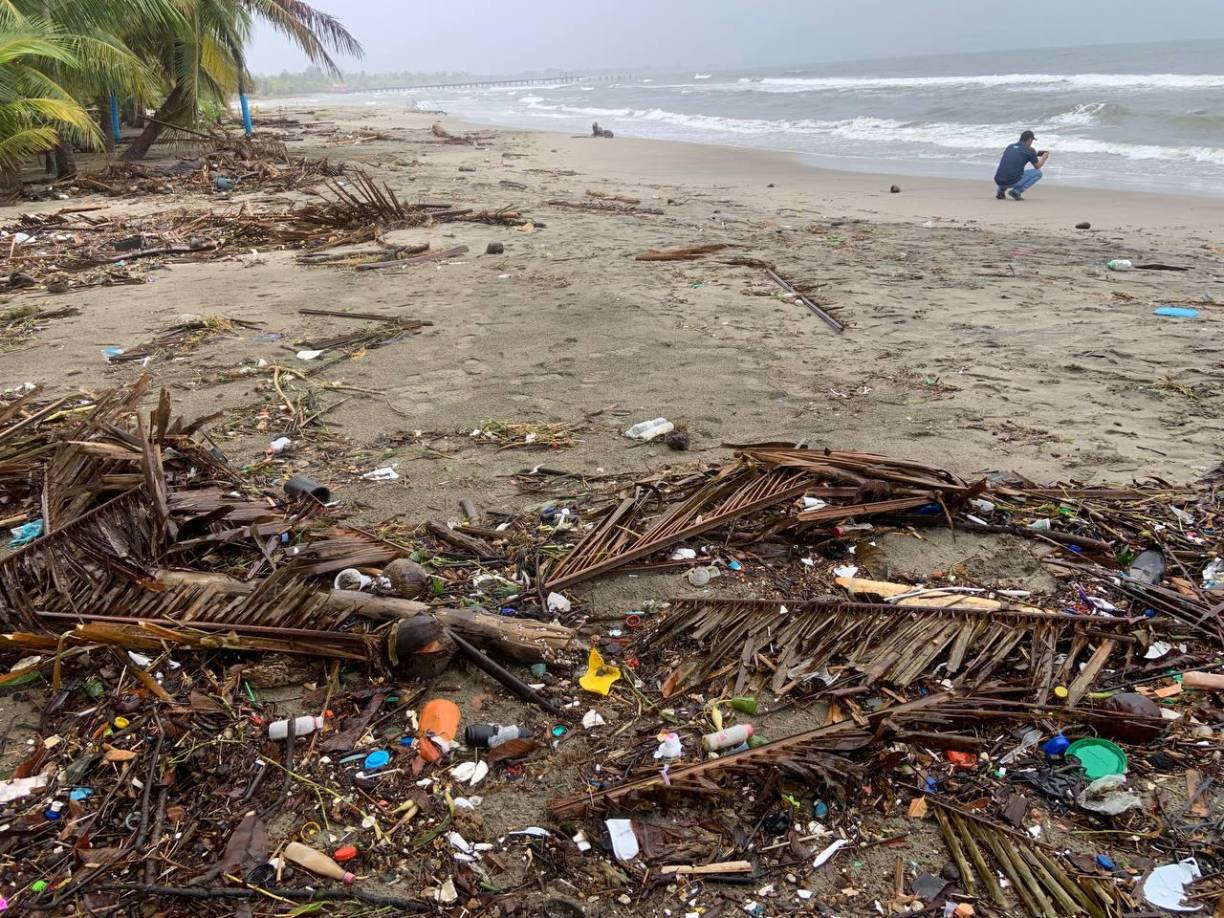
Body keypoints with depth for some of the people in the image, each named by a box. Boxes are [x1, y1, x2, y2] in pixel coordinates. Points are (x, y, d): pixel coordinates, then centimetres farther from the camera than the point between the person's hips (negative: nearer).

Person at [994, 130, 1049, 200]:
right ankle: (1016, 191, -2)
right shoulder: (1029, 150, 3)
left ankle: (1001, 191, 16)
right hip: (1013, 182, -6)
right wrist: (1045, 157, 38)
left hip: (998, 182, 6)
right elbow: (1037, 166, 17)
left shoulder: (1010, 147, 17)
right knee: (1038, 173, 14)